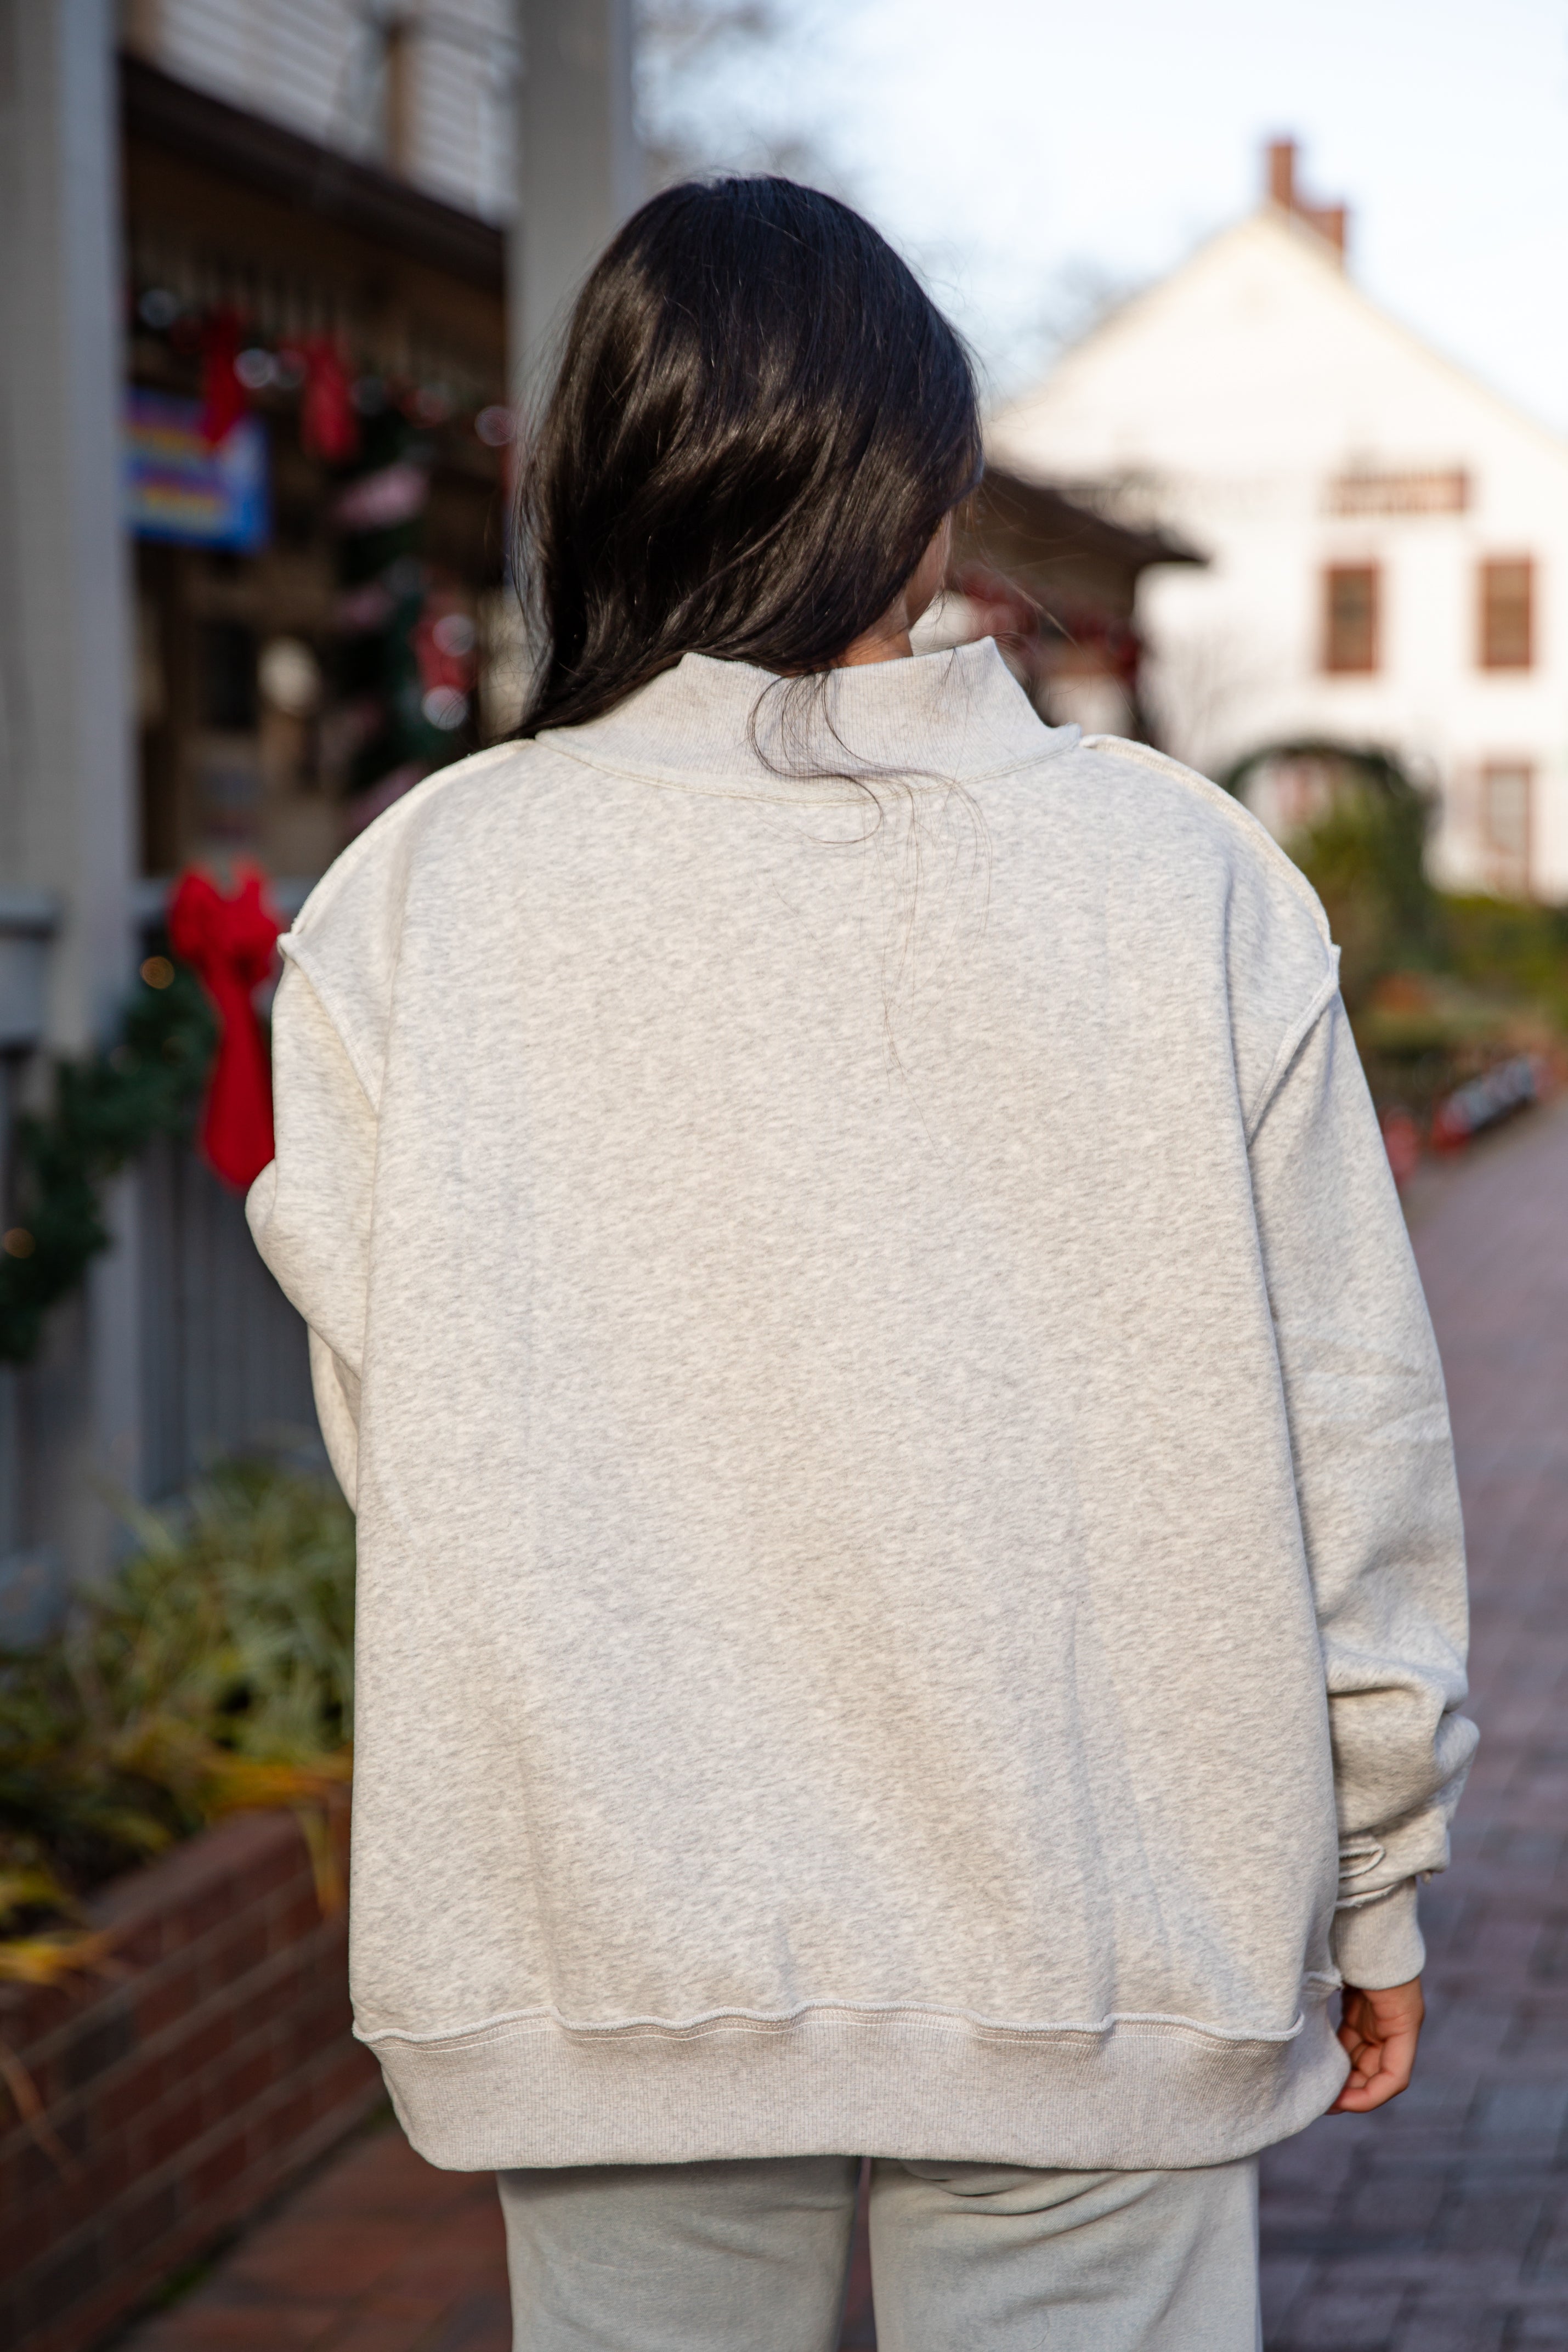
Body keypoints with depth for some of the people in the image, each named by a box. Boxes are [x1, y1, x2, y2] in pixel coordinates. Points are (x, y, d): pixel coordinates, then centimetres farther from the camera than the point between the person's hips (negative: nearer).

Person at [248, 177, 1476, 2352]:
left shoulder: (418, 896, -5)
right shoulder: (1181, 873, -5)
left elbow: (393, 1440, -3)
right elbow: (1350, 1434, -1)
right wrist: (1374, 1886, 11)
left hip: (605, 1955, 1)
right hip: (1097, 1964, 0)